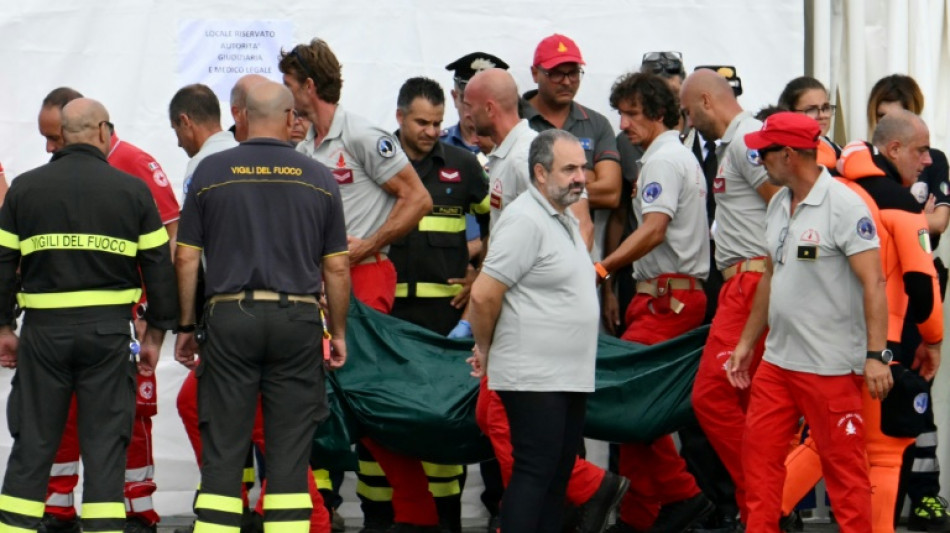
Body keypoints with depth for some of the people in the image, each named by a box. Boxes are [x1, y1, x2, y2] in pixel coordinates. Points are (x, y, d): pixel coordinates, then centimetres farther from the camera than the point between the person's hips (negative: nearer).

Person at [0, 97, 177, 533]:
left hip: (44, 329, 1)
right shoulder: (132, 190, 2)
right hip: (109, 329, -1)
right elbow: (159, 266, 3)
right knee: (105, 442, 3)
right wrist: (155, 333, 11)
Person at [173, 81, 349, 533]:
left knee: (223, 450, 4)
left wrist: (185, 327, 11)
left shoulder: (211, 171, 2)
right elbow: (336, 267, 5)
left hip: (230, 317, 0)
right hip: (297, 320, 0)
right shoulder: (319, 179, 4)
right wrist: (338, 333, 16)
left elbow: (186, 258, 2)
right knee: (290, 452, 5)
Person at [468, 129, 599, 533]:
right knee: (534, 473, -10)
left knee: (558, 476, 10)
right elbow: (484, 294, -19)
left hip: (570, 377, 9)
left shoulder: (566, 221, 16)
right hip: (534, 378, -9)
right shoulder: (525, 220, -15)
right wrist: (485, 349, -5)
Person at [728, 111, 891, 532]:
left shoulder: (844, 206, -13)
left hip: (829, 367, -8)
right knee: (759, 455, 11)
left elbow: (873, 283, -17)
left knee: (844, 467, -1)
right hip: (777, 360, 8)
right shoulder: (778, 206, 11)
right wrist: (746, 343, 21)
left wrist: (876, 354, -23)